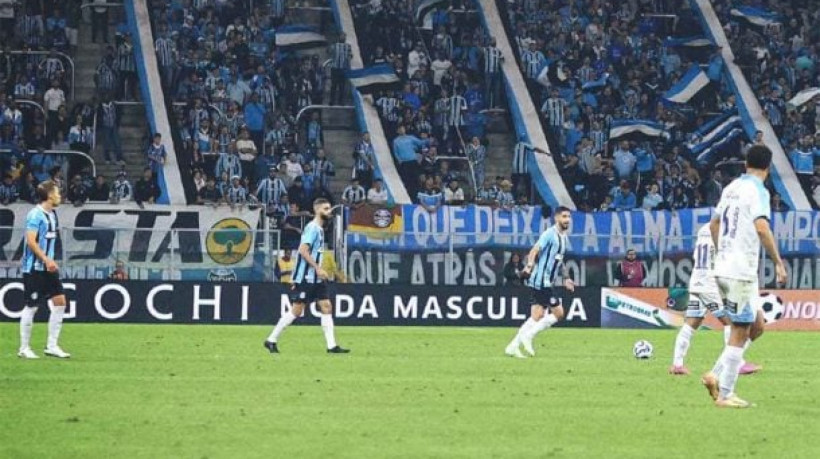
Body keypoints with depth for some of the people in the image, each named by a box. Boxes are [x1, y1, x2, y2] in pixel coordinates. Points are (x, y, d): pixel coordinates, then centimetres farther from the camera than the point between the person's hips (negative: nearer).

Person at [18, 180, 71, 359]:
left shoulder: (52, 214, 12)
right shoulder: (36, 214, -15)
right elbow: (31, 241, -21)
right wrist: (46, 260, -26)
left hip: (47, 268, 9)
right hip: (34, 268, -9)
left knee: (59, 302, 3)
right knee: (31, 307, -3)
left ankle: (52, 346, 8)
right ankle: (24, 348, 8)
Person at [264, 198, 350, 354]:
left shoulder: (320, 229, 16)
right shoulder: (312, 228, -13)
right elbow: (303, 250, -22)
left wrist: (319, 270, 19)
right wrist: (318, 268, -22)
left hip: (316, 279, 9)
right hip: (305, 277, -9)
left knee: (327, 306, 1)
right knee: (297, 310, -6)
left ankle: (331, 346, 0)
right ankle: (272, 340, 4)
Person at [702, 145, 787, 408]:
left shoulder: (732, 188, 13)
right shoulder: (757, 191, -11)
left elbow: (714, 224, 25)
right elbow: (761, 227, -26)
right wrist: (778, 262, -22)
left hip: (724, 269, 8)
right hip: (741, 271, -8)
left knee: (755, 324, 17)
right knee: (740, 332, -1)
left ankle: (716, 375, 7)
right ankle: (725, 395, -1)